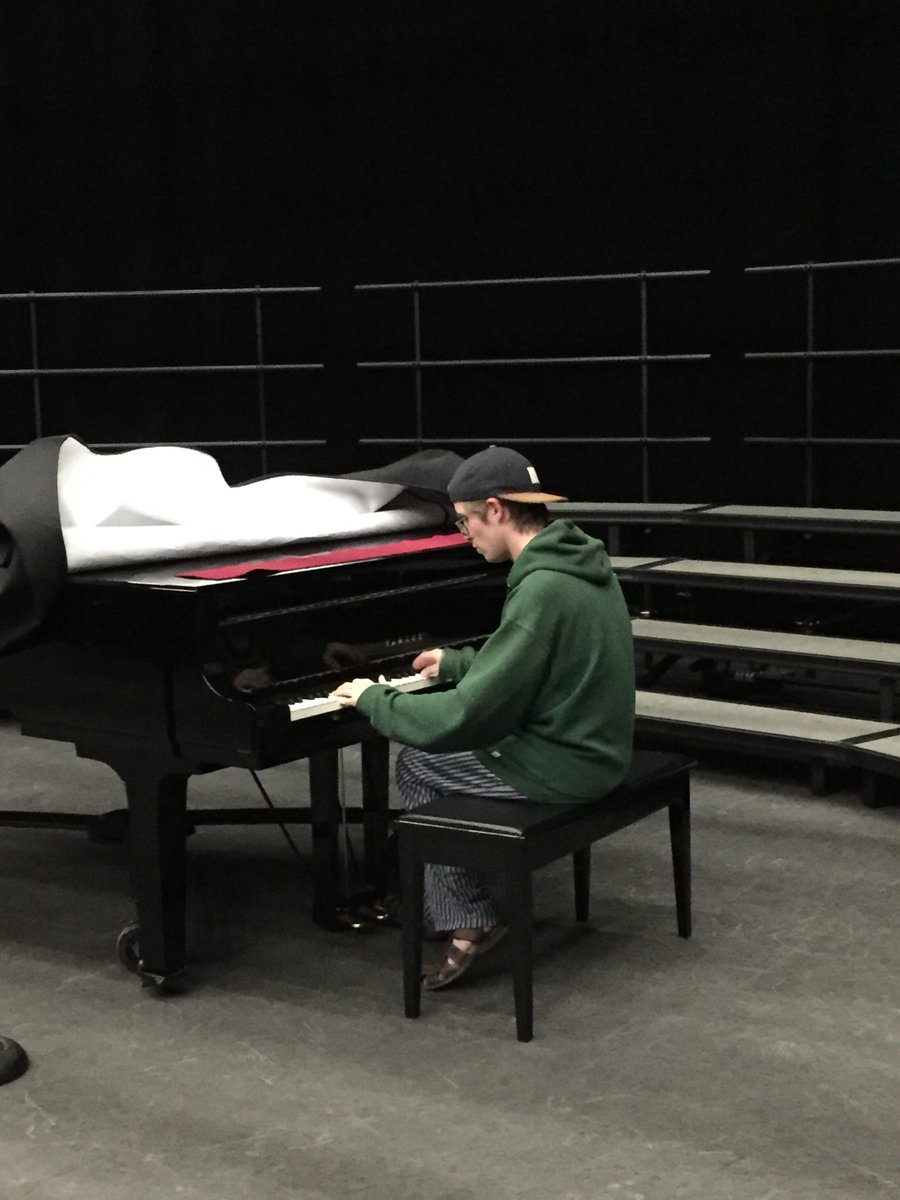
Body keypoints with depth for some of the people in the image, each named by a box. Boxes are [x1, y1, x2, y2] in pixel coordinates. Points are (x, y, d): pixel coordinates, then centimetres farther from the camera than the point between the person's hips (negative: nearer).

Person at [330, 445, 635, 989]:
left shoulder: (542, 589, -26)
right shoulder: (578, 561, 3)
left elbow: (467, 716, -25)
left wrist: (376, 699, -12)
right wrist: (458, 663, 28)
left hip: (561, 768, -9)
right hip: (593, 745, 9)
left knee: (418, 766, 9)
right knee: (437, 751, 20)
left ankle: (469, 923, 13)